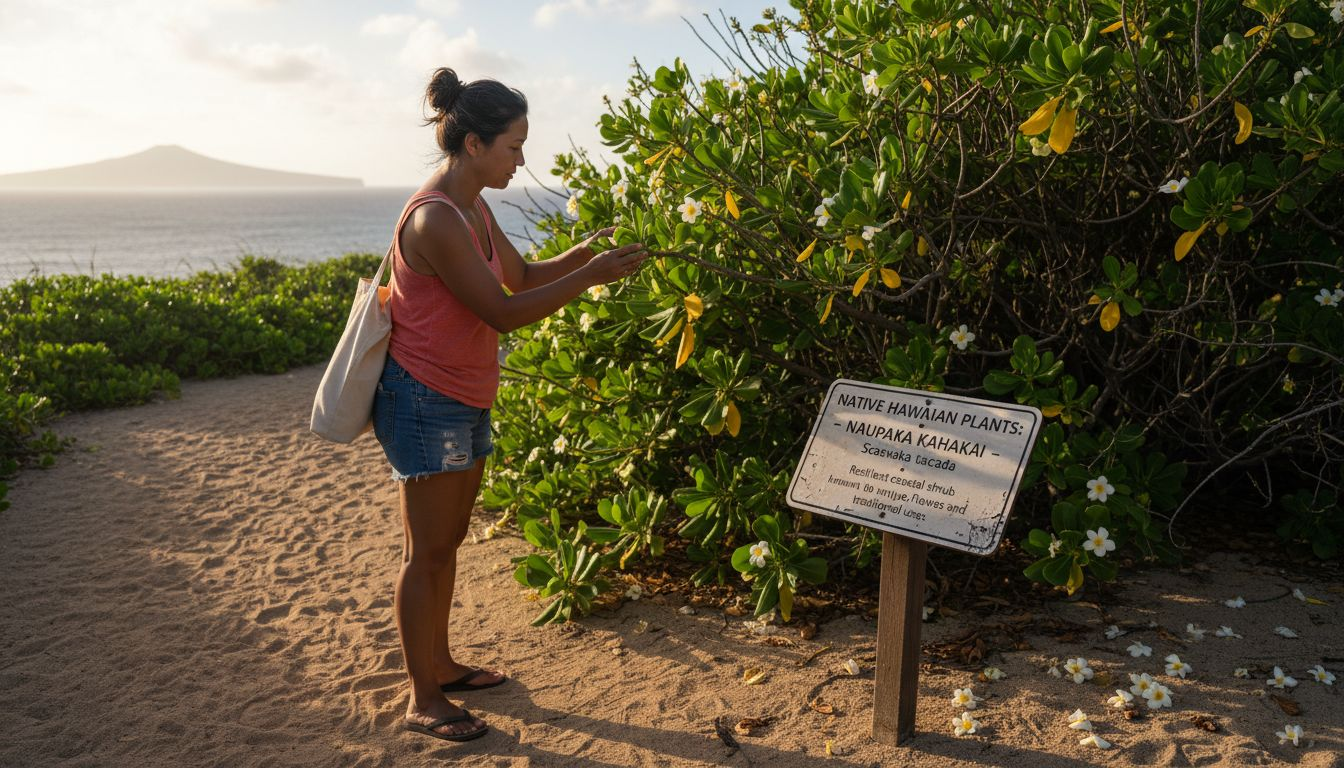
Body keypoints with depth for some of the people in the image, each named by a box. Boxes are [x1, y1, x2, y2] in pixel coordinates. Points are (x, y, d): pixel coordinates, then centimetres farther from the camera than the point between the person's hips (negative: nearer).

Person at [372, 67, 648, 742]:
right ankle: (422, 702, 16)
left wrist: (586, 250, 3)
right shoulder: (435, 218, -23)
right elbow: (503, 311, -24)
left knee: (448, 542, 18)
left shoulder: (472, 209, 9)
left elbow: (521, 275, 17)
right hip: (426, 402, -10)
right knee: (427, 553, 2)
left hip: (463, 401, 10)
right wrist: (591, 276, -21)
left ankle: (440, 665, 34)